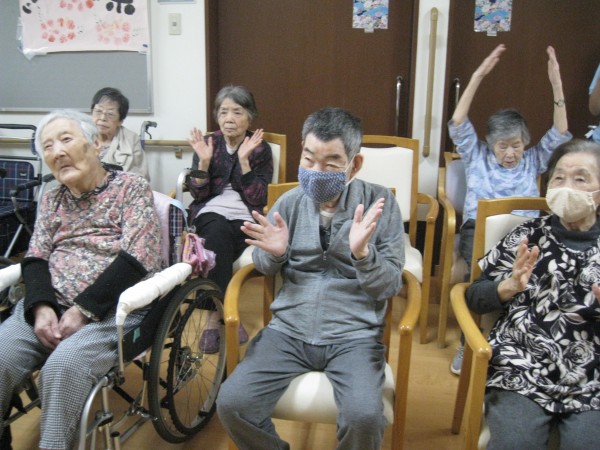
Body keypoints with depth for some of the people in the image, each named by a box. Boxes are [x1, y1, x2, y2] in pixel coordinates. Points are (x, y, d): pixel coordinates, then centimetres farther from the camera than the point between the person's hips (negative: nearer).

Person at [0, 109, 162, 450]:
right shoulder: (53, 199, 17)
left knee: (63, 366, -31)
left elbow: (136, 258, -12)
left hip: (112, 309, -5)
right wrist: (41, 306, -12)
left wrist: (83, 310, -18)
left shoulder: (131, 187, -1)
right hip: (50, 305, 5)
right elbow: (36, 258, 10)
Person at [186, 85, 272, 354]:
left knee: (218, 249, -30)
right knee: (218, 233, -33)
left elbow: (258, 199, -6)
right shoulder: (208, 143, 9)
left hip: (244, 219, -1)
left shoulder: (260, 149, 4)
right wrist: (203, 161, -12)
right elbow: (198, 194, 3)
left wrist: (244, 161, -16)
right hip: (211, 214, 1)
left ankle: (216, 315, -15)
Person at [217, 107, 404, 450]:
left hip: (354, 335, -2)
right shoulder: (290, 202, 3)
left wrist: (363, 253, -23)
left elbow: (391, 286, -3)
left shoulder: (380, 203, -4)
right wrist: (274, 253, -8)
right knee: (231, 404, -14)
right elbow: (265, 268, 16)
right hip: (289, 330, 3)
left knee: (364, 417, -28)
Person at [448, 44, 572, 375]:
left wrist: (556, 85, -4)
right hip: (479, 228, -1)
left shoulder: (533, 160, 18)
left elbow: (560, 135, 6)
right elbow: (458, 125, 0)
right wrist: (478, 77, -7)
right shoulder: (477, 156, 13)